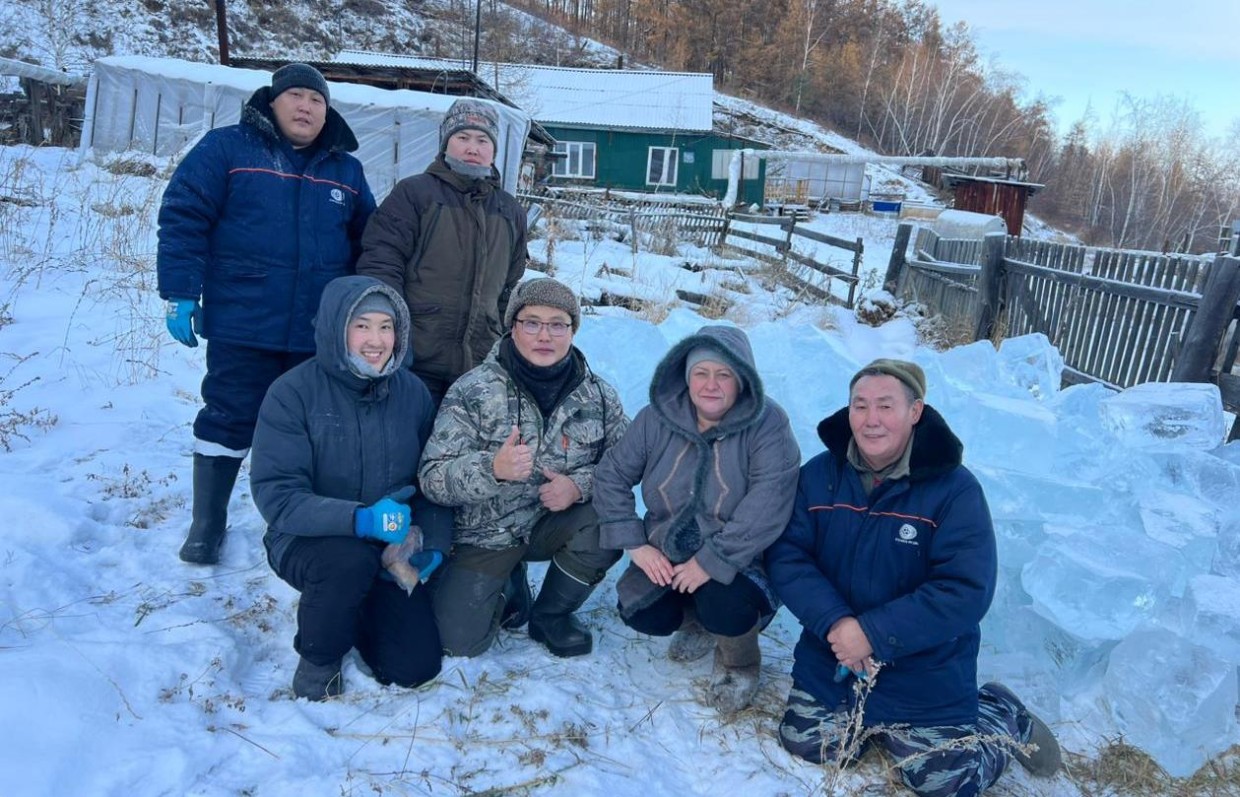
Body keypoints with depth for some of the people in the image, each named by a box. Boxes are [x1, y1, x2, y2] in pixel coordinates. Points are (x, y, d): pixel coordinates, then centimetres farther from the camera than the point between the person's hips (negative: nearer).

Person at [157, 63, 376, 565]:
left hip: (320, 334, 4)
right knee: (229, 422, 5)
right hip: (242, 326, -3)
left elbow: (368, 245, 17)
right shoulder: (226, 149, 0)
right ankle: (207, 524, 22)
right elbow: (183, 219, -5)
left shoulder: (346, 170, 12)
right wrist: (181, 295, -11)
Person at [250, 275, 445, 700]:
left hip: (391, 547, 4)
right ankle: (318, 657, -5)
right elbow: (276, 495, -21)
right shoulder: (293, 392, -16)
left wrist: (433, 543, -13)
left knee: (416, 667, -7)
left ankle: (354, 607, 25)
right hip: (308, 541, -3)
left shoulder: (412, 391, -3)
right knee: (352, 561, -37)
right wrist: (359, 519, -34)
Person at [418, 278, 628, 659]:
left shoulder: (598, 394, -6)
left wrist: (580, 485, -23)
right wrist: (493, 469, -39)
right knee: (459, 641, -16)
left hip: (557, 523, 2)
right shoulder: (472, 390, -15)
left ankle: (550, 614, 1)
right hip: (486, 533, -2)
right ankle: (508, 586, 20)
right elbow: (433, 477, -19)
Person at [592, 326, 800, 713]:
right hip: (667, 554, 4)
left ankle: (740, 664, 7)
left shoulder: (767, 424, -19)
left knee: (724, 607, -32)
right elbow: (611, 474, -2)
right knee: (643, 615, -17)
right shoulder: (657, 418, -7)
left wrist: (712, 560, -31)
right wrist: (635, 545, -11)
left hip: (740, 559, -4)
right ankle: (699, 618, 21)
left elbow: (768, 503, -28)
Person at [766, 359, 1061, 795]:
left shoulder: (954, 488, -18)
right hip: (832, 652, 4)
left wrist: (874, 633, -27)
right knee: (804, 742, 4)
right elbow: (786, 556, -10)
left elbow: (966, 591, -23)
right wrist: (834, 622, -26)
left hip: (926, 671, -3)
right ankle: (874, 722, 31)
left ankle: (1004, 717, 29)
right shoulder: (818, 474, -6)